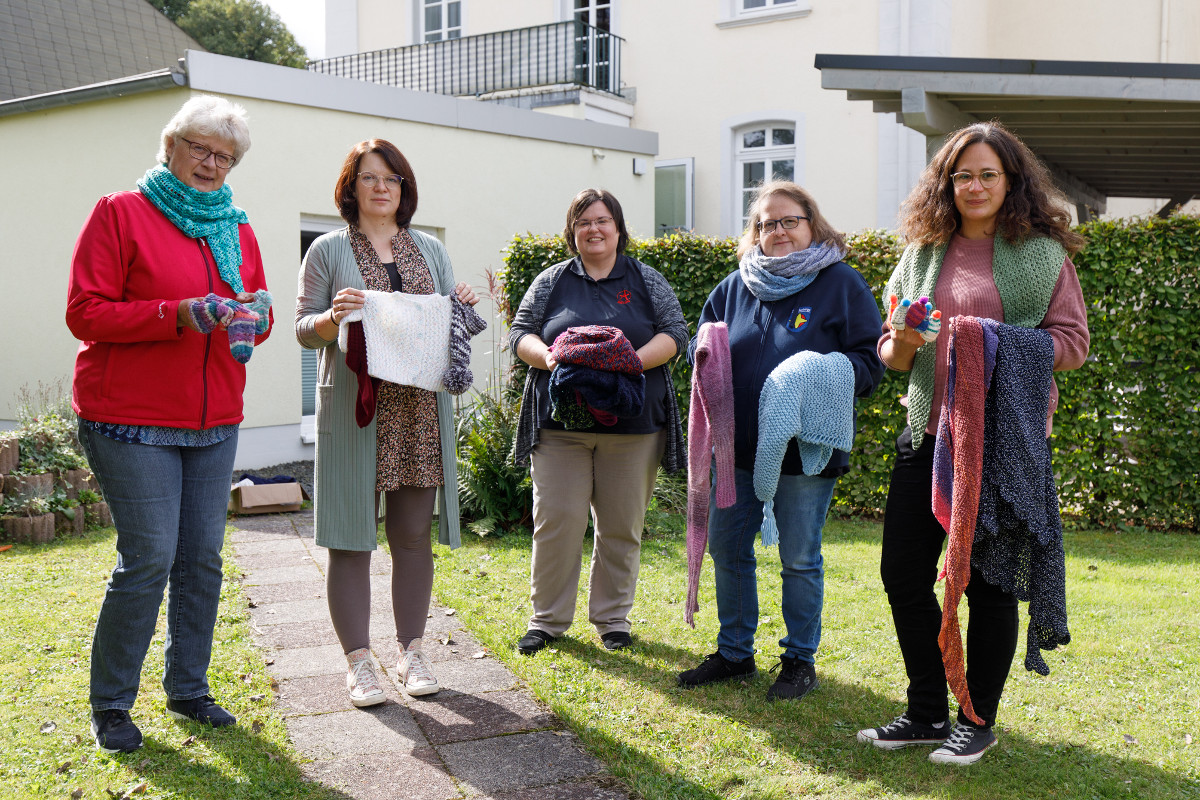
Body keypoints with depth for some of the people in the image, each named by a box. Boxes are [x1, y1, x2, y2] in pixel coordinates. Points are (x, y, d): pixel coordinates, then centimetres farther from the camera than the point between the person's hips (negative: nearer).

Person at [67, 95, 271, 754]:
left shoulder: (238, 231, 15)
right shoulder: (120, 213, -1)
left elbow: (259, 319, 18)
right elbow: (85, 312, -9)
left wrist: (255, 315, -6)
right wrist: (176, 314, -21)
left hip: (214, 423, 6)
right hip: (132, 421, -5)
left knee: (202, 558, 8)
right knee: (148, 558, -8)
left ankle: (188, 689, 23)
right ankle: (110, 705, 9)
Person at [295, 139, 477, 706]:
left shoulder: (430, 250, 15)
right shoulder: (328, 251, 4)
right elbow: (304, 329, 2)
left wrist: (463, 308, -3)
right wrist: (332, 318, -19)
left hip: (419, 411, 3)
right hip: (355, 411, -3)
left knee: (413, 534, 7)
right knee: (351, 536, 0)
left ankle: (412, 652, 19)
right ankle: (358, 661, 10)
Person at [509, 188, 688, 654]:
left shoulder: (646, 280, 10)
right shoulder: (552, 281, 11)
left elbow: (675, 333, 3)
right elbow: (520, 333, 8)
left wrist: (636, 361, -15)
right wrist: (548, 356, -14)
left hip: (632, 424, 0)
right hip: (561, 422, 0)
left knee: (622, 525, 5)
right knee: (557, 520, -2)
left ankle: (613, 617, 19)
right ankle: (548, 618, 12)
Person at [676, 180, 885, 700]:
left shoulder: (842, 283, -2)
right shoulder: (735, 286, 10)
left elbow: (871, 362, -5)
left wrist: (827, 374, -24)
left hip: (806, 448, -5)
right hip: (736, 445, 5)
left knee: (799, 560, 5)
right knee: (727, 550, 11)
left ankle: (800, 659, 22)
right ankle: (734, 653, 28)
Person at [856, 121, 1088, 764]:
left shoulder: (1042, 252, 1)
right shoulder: (923, 253, 11)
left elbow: (1072, 342, -4)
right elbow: (891, 353, 15)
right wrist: (903, 342, -9)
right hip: (928, 431, 4)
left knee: (988, 580, 2)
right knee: (902, 572, 5)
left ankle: (979, 720, 20)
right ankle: (927, 713, 22)